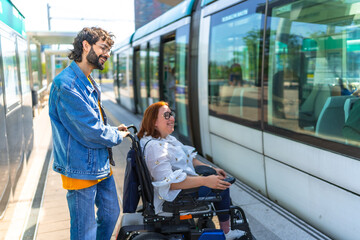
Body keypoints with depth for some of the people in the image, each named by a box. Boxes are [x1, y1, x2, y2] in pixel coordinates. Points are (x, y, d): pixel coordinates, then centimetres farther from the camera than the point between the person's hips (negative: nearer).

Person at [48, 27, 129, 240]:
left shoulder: (90, 83, 12)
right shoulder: (66, 84, -22)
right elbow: (91, 132, -24)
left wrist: (113, 130, 3)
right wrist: (118, 136, -7)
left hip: (101, 165, 10)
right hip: (81, 169, -9)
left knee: (111, 214, 22)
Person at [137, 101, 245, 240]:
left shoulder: (167, 138, 8)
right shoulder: (154, 147, -25)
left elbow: (189, 160, 16)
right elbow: (168, 182, -31)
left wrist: (211, 169, 6)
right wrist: (205, 181, -34)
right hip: (172, 197, -11)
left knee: (220, 179, 13)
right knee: (222, 188, -9)